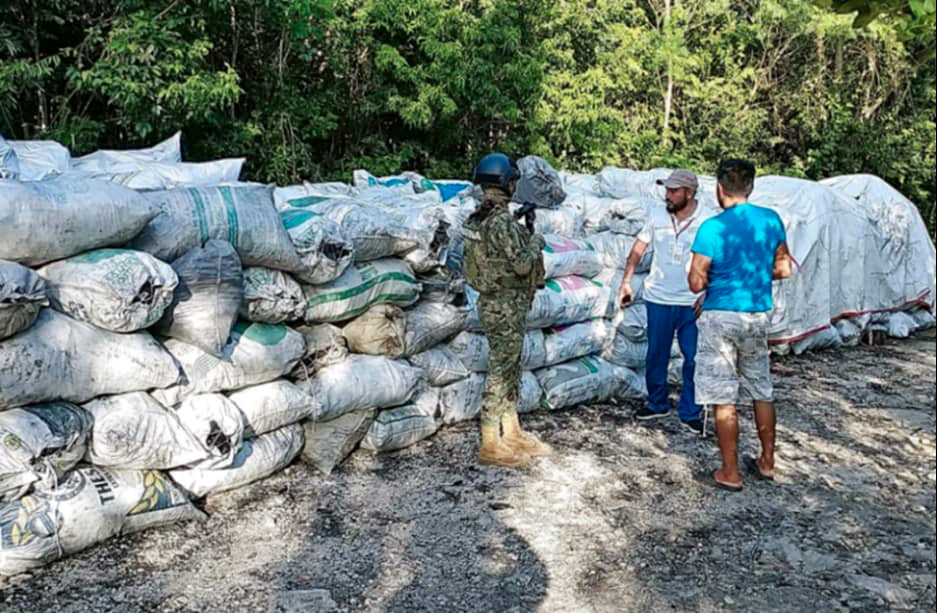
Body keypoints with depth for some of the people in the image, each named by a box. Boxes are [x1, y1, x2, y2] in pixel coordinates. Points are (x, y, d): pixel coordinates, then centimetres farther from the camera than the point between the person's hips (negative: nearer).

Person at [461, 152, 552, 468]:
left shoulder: (476, 218, 8)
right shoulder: (502, 221, -22)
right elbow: (522, 265, -22)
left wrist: (523, 232, 15)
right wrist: (536, 242, -5)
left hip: (494, 302, 10)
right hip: (506, 307, -10)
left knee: (510, 370, 18)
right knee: (500, 373, -1)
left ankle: (512, 433, 29)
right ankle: (491, 445, 8)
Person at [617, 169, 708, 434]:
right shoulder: (657, 216, 1)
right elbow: (638, 249, 8)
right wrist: (626, 281, 1)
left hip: (693, 303, -2)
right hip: (659, 300, 2)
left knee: (694, 360, 3)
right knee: (655, 356, 12)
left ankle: (690, 414, 17)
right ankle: (657, 403, 30)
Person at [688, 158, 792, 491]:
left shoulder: (712, 228, -15)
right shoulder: (771, 220, 1)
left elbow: (696, 283, -15)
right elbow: (783, 268, 10)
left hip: (721, 317, -5)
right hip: (758, 315, 6)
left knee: (724, 399, 3)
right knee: (762, 392, 19)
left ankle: (730, 473, 10)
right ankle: (767, 462, 30)